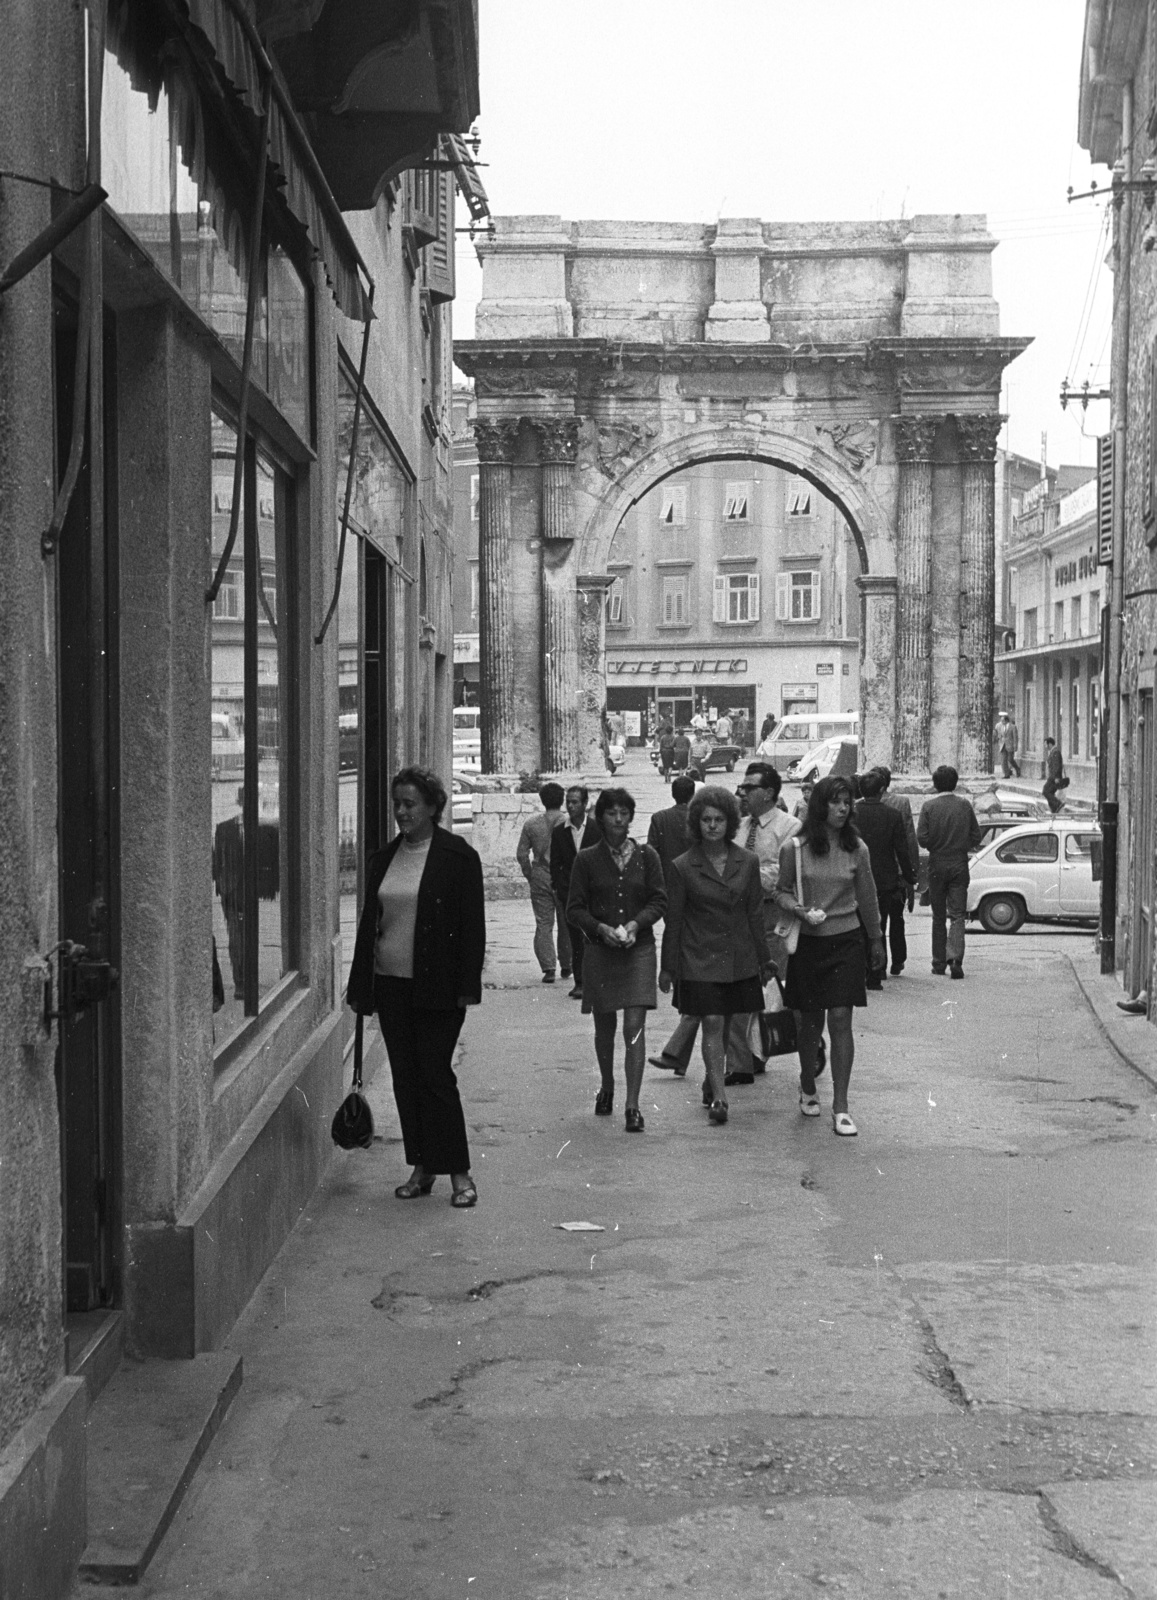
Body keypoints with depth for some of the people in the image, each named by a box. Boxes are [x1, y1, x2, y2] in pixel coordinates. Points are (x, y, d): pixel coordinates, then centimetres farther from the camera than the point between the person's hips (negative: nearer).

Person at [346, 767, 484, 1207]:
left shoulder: (458, 857, -6)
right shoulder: (382, 858, 10)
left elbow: (472, 924, -7)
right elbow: (368, 923, 13)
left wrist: (467, 985, -12)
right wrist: (360, 986, 10)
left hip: (437, 986, -5)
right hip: (390, 984, 6)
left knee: (435, 1074, -6)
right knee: (405, 1077, 8)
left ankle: (459, 1173, 2)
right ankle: (422, 1169, 17)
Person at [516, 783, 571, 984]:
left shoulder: (531, 824, 0)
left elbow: (521, 854, 2)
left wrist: (529, 875, 13)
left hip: (540, 878, 1)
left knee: (543, 924, 4)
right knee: (566, 924, 12)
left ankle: (548, 968, -5)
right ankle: (566, 967, 19)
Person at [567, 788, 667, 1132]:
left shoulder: (646, 856, 2)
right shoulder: (587, 859, 1)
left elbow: (659, 900, 3)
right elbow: (574, 909, 0)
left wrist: (636, 924, -14)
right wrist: (601, 928, -17)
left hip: (638, 949, -1)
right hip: (600, 950, 1)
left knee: (634, 1027, -11)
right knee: (604, 1026, 13)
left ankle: (632, 1105, -10)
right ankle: (607, 1088, 37)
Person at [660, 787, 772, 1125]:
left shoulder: (747, 862, 2)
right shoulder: (683, 867, -4)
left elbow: (755, 913, 8)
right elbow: (673, 920, 0)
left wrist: (764, 960, 10)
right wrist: (668, 967, 1)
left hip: (739, 959, 3)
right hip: (699, 960, -3)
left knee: (724, 1026, 11)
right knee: (712, 1024, -11)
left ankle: (711, 1081, 32)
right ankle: (719, 1096, -13)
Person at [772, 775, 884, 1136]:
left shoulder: (856, 848, 1)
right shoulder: (795, 849, -4)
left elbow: (867, 897, 11)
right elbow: (781, 891, 6)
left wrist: (876, 940, 20)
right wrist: (798, 909, -15)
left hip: (846, 941, 0)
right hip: (807, 942, 0)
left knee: (840, 1020, -7)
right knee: (809, 1023, 10)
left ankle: (840, 1107, -4)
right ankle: (808, 1089, 35)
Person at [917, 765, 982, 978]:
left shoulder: (929, 807, -7)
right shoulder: (964, 805, -1)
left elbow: (922, 838, -11)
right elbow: (976, 836, 0)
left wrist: (935, 847, 9)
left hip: (937, 866, -1)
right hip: (960, 865, 1)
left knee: (938, 917, 11)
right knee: (957, 915, 1)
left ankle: (939, 962, 15)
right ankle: (955, 959, -16)